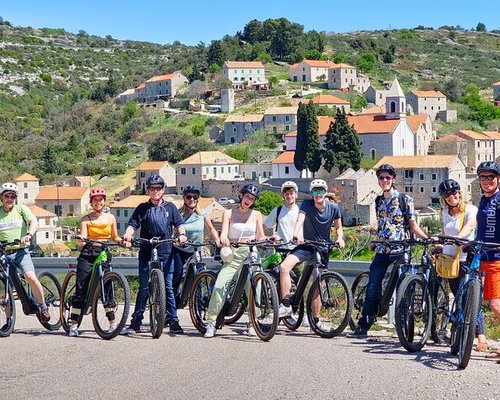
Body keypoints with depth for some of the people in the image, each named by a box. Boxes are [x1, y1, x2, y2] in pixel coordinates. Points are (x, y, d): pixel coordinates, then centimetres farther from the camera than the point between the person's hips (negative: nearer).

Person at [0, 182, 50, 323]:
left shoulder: (21, 209, 4)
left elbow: (34, 222, -11)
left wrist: (29, 235, -31)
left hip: (21, 251, -2)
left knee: (31, 277, -25)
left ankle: (43, 307, -7)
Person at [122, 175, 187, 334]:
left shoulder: (170, 207, 12)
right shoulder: (143, 208, 8)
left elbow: (179, 224, 6)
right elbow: (133, 224, -1)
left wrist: (182, 234, -15)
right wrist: (128, 234, -23)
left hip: (166, 254, 1)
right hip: (146, 254, -1)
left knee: (169, 288, 3)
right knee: (143, 288, 2)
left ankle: (173, 321, 8)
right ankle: (136, 322, 8)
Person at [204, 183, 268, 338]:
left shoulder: (256, 215, 13)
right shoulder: (229, 213, 9)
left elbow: (260, 237, 9)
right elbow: (224, 233, -4)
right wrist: (223, 239, -27)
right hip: (232, 256, -1)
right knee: (219, 286, -16)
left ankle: (253, 324, 4)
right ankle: (211, 323, -10)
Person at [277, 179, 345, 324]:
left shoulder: (333, 208, -5)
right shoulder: (307, 204, -12)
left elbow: (338, 227, 9)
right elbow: (300, 219, -29)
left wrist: (340, 239, -13)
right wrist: (296, 234, -50)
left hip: (322, 248, 1)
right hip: (306, 245, -1)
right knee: (284, 266, -26)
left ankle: (315, 320, 13)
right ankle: (286, 306, -23)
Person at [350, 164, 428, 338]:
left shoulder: (405, 200, -3)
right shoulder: (379, 201, 13)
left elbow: (413, 226, -2)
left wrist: (427, 239, -15)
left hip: (400, 251, -4)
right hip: (381, 251, 4)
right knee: (372, 289, 1)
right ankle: (363, 326, 7)